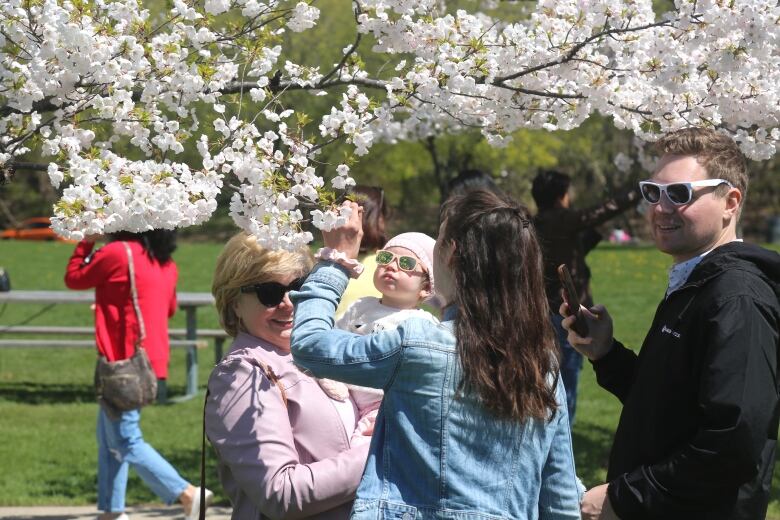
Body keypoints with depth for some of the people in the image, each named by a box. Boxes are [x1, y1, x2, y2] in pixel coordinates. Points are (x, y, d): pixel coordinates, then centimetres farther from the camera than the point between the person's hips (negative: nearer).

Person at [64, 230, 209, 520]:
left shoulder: (117, 253, -14)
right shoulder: (165, 264, 9)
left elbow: (74, 278, -2)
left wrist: (87, 241, 10)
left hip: (124, 362, -9)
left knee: (126, 442, -6)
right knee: (108, 438, 17)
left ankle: (187, 493, -15)